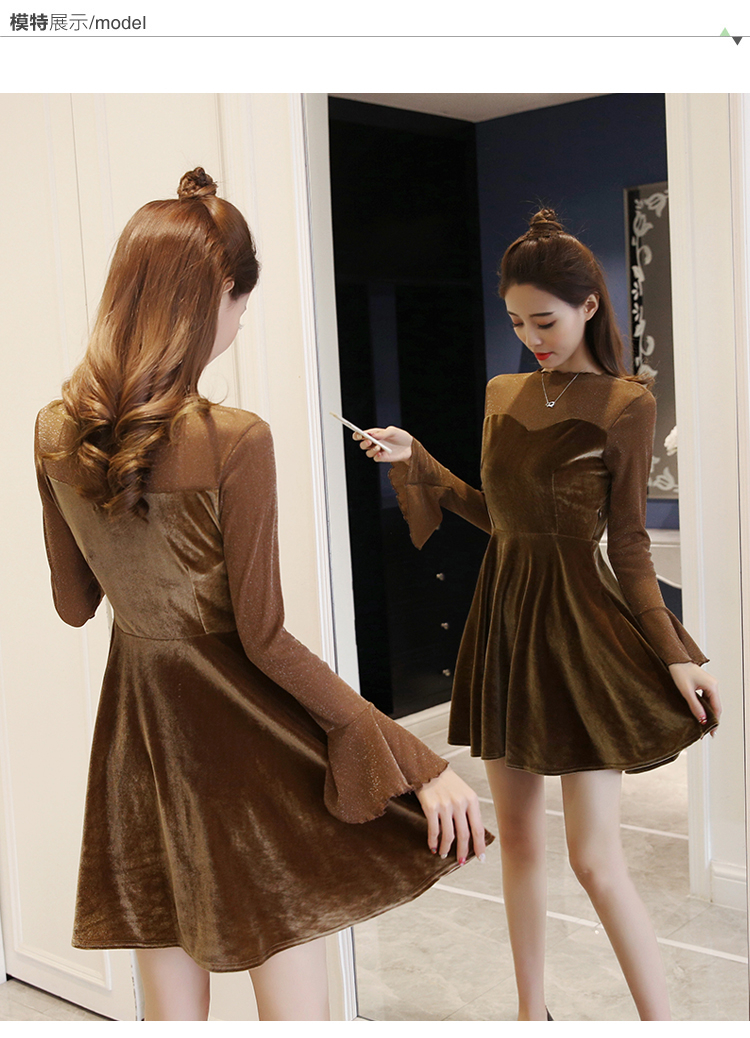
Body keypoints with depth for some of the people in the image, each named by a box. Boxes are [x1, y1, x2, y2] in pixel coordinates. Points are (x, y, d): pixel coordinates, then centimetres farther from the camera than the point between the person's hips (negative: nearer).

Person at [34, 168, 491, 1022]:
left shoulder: (55, 432, -2)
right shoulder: (234, 442, -19)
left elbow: (74, 605, 8)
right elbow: (264, 638, -17)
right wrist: (417, 760, -13)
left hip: (138, 732, 6)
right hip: (241, 730, -5)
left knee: (172, 1013, 18)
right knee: (295, 1007, 7)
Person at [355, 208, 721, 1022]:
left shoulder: (624, 404, -7)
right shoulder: (503, 395, 9)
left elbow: (629, 545, -6)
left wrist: (675, 655, -13)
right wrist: (414, 462, 8)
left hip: (578, 623, -6)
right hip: (502, 617, 6)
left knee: (595, 860, -6)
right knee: (517, 835, 14)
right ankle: (532, 1011, 31)